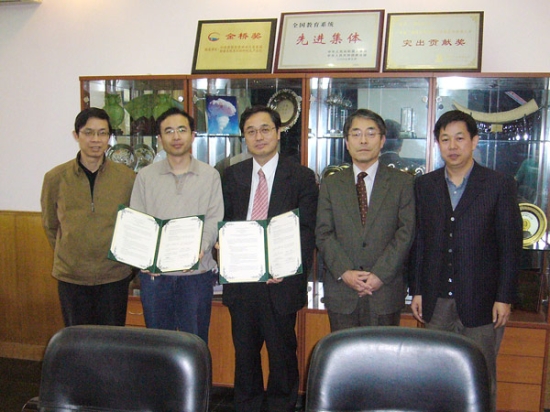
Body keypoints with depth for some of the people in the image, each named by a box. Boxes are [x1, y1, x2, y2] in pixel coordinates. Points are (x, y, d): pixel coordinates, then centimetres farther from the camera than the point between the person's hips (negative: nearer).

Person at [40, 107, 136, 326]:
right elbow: (50, 225, 11)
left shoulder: (127, 177, -4)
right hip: (71, 276, 1)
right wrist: (69, 256, 10)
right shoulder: (55, 178, -3)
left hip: (115, 275, 0)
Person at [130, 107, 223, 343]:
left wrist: (200, 248, -20)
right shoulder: (145, 176, 7)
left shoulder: (210, 176, 5)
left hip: (197, 272, -1)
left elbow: (214, 220, -1)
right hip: (154, 272, 1)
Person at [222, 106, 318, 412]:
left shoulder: (301, 177, -3)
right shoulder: (233, 175, 8)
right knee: (245, 352, 17)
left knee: (283, 353, 11)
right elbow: (224, 223, 9)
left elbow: (309, 230, -7)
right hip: (240, 280, 4)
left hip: (280, 281, -3)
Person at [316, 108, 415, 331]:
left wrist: (381, 274, -13)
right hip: (341, 294, 1)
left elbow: (406, 232, -3)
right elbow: (323, 234, 2)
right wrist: (344, 271, -11)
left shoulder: (402, 182, 4)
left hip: (386, 292, -1)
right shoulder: (330, 184, 9)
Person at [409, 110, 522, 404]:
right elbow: (419, 241, 8)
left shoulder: (500, 185, -2)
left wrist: (505, 297, -6)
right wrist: (416, 291, 5)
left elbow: (511, 245, -2)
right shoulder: (425, 185, 7)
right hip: (436, 302, 3)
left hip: (481, 302, -2)